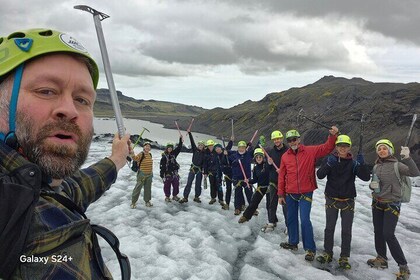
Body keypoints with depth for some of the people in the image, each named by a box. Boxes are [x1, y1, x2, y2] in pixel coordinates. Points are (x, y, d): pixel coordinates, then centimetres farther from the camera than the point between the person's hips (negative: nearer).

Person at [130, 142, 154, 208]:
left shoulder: (150, 155, 7)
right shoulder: (141, 154, -15)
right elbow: (135, 158, -37)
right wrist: (132, 152, -54)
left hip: (149, 175, 6)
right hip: (142, 174, -6)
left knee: (148, 188, 15)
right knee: (138, 188, -1)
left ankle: (147, 201, 29)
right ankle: (133, 202, 12)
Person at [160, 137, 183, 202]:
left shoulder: (174, 154, 7)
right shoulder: (164, 156, -7)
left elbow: (179, 148, 3)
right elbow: (162, 166, -8)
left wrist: (181, 140, -5)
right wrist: (162, 175, -11)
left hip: (174, 173, 5)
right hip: (167, 173, -5)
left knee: (176, 184, 8)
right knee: (167, 185, 5)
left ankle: (175, 195, 24)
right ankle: (167, 197, 20)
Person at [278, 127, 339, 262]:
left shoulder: (310, 151, -3)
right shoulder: (285, 156, 3)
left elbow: (327, 148, -7)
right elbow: (282, 176, 5)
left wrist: (333, 136, -25)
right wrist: (281, 194, 6)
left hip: (306, 193, -4)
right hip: (290, 194, 4)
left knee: (305, 220, -9)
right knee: (291, 219, 16)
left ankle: (310, 249, 5)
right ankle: (293, 242, 34)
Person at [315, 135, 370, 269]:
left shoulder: (353, 163, -1)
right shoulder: (330, 159, -3)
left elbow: (366, 177, -11)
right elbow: (320, 175, -14)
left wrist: (361, 164, -28)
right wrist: (328, 165, -31)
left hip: (348, 201, 0)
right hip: (331, 200, 0)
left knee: (346, 230, 6)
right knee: (329, 228, 10)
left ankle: (344, 258, 18)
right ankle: (327, 253, 24)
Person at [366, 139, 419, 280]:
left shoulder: (397, 165, -10)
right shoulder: (376, 166, 7)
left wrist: (407, 158, -34)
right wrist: (372, 185, -8)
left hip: (392, 204, -6)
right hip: (377, 203, 6)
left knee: (388, 234, -12)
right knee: (378, 231, 11)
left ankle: (403, 267, 1)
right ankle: (382, 259, 28)